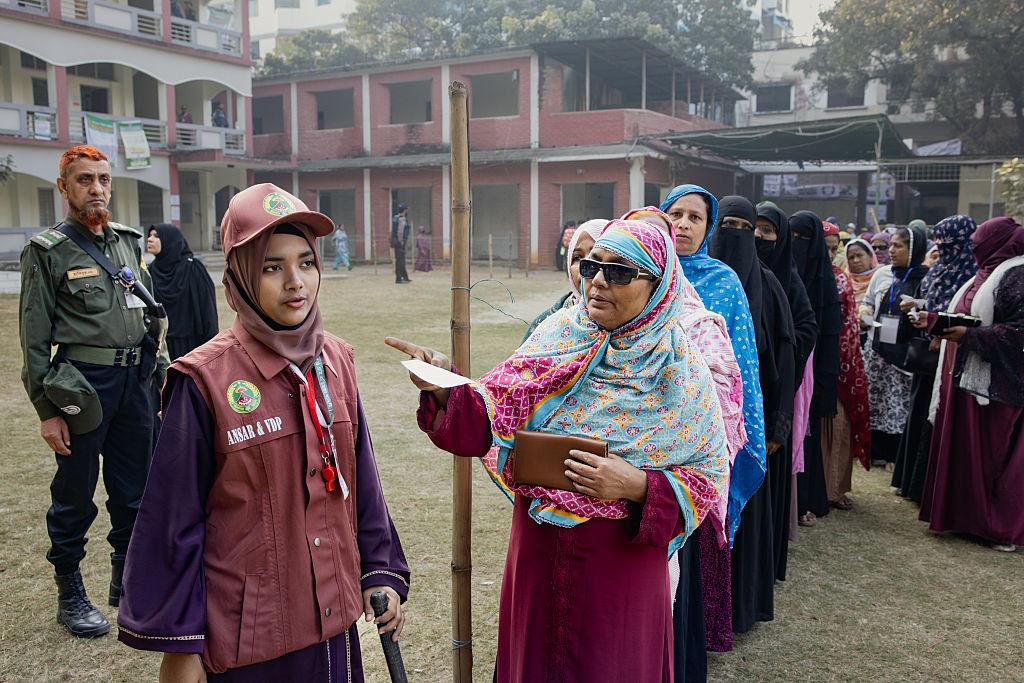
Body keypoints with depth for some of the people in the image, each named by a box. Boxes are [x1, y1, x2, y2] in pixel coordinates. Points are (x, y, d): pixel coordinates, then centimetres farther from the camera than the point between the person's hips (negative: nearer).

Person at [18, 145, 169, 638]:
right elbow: (34, 338, -6)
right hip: (82, 383, -5)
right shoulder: (47, 251, -4)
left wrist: (162, 376, 13)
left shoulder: (128, 242, 12)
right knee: (75, 495, 7)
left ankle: (127, 581, 29)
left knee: (134, 490, 13)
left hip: (135, 380, 5)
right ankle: (70, 594, 23)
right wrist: (47, 409, -10)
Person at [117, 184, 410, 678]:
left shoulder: (334, 360, -1)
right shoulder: (205, 380, -16)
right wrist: (178, 641, -7)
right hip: (244, 633, -4)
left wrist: (381, 570, 6)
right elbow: (175, 518, -11)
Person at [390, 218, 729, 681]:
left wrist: (637, 485, -24)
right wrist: (445, 388, -25)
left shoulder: (680, 371, -10)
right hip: (536, 552, 3)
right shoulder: (557, 338, -4)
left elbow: (707, 478, -7)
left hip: (623, 562, -2)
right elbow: (487, 421, -5)